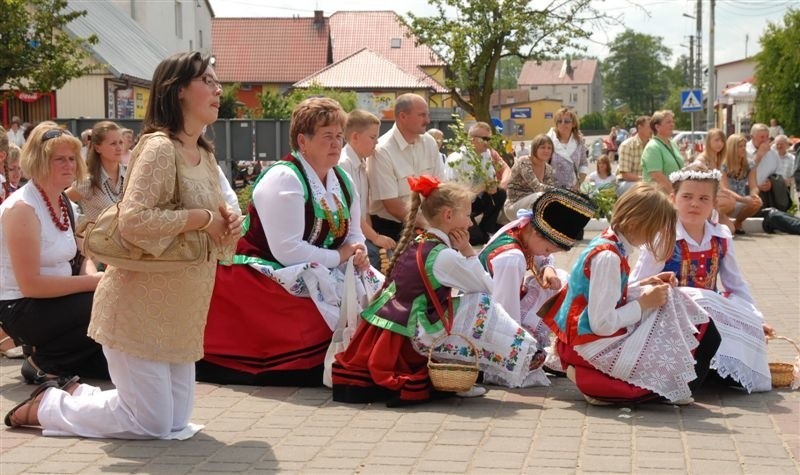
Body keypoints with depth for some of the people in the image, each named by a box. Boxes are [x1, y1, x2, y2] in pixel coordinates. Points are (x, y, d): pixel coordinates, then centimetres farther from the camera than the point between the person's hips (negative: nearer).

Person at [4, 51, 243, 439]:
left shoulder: (205, 155, 11)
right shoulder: (159, 147, -17)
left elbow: (210, 225, 19)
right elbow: (133, 221, -29)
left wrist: (227, 225, -3)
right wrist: (202, 218, -22)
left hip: (179, 314, 9)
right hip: (140, 308, -9)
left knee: (177, 420, 12)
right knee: (154, 424, -4)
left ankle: (76, 394, 28)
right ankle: (46, 406, 14)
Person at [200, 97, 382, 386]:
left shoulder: (342, 180, 7)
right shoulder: (284, 179, -19)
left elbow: (354, 233, 14)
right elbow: (288, 251, -26)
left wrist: (358, 252, -11)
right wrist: (340, 256, -17)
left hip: (314, 273, 9)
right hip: (265, 274, -9)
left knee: (371, 289, -11)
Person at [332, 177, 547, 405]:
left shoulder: (415, 243, 9)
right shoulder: (445, 256, -16)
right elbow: (487, 287, -8)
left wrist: (461, 252, 11)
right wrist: (468, 251, -5)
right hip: (415, 339, -9)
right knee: (481, 304, -6)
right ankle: (518, 355, 2)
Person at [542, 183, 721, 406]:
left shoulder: (607, 243, 5)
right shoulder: (608, 257, -23)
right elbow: (603, 325, -25)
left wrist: (645, 285, 6)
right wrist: (644, 303, -12)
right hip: (590, 346, -10)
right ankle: (588, 379, -6)